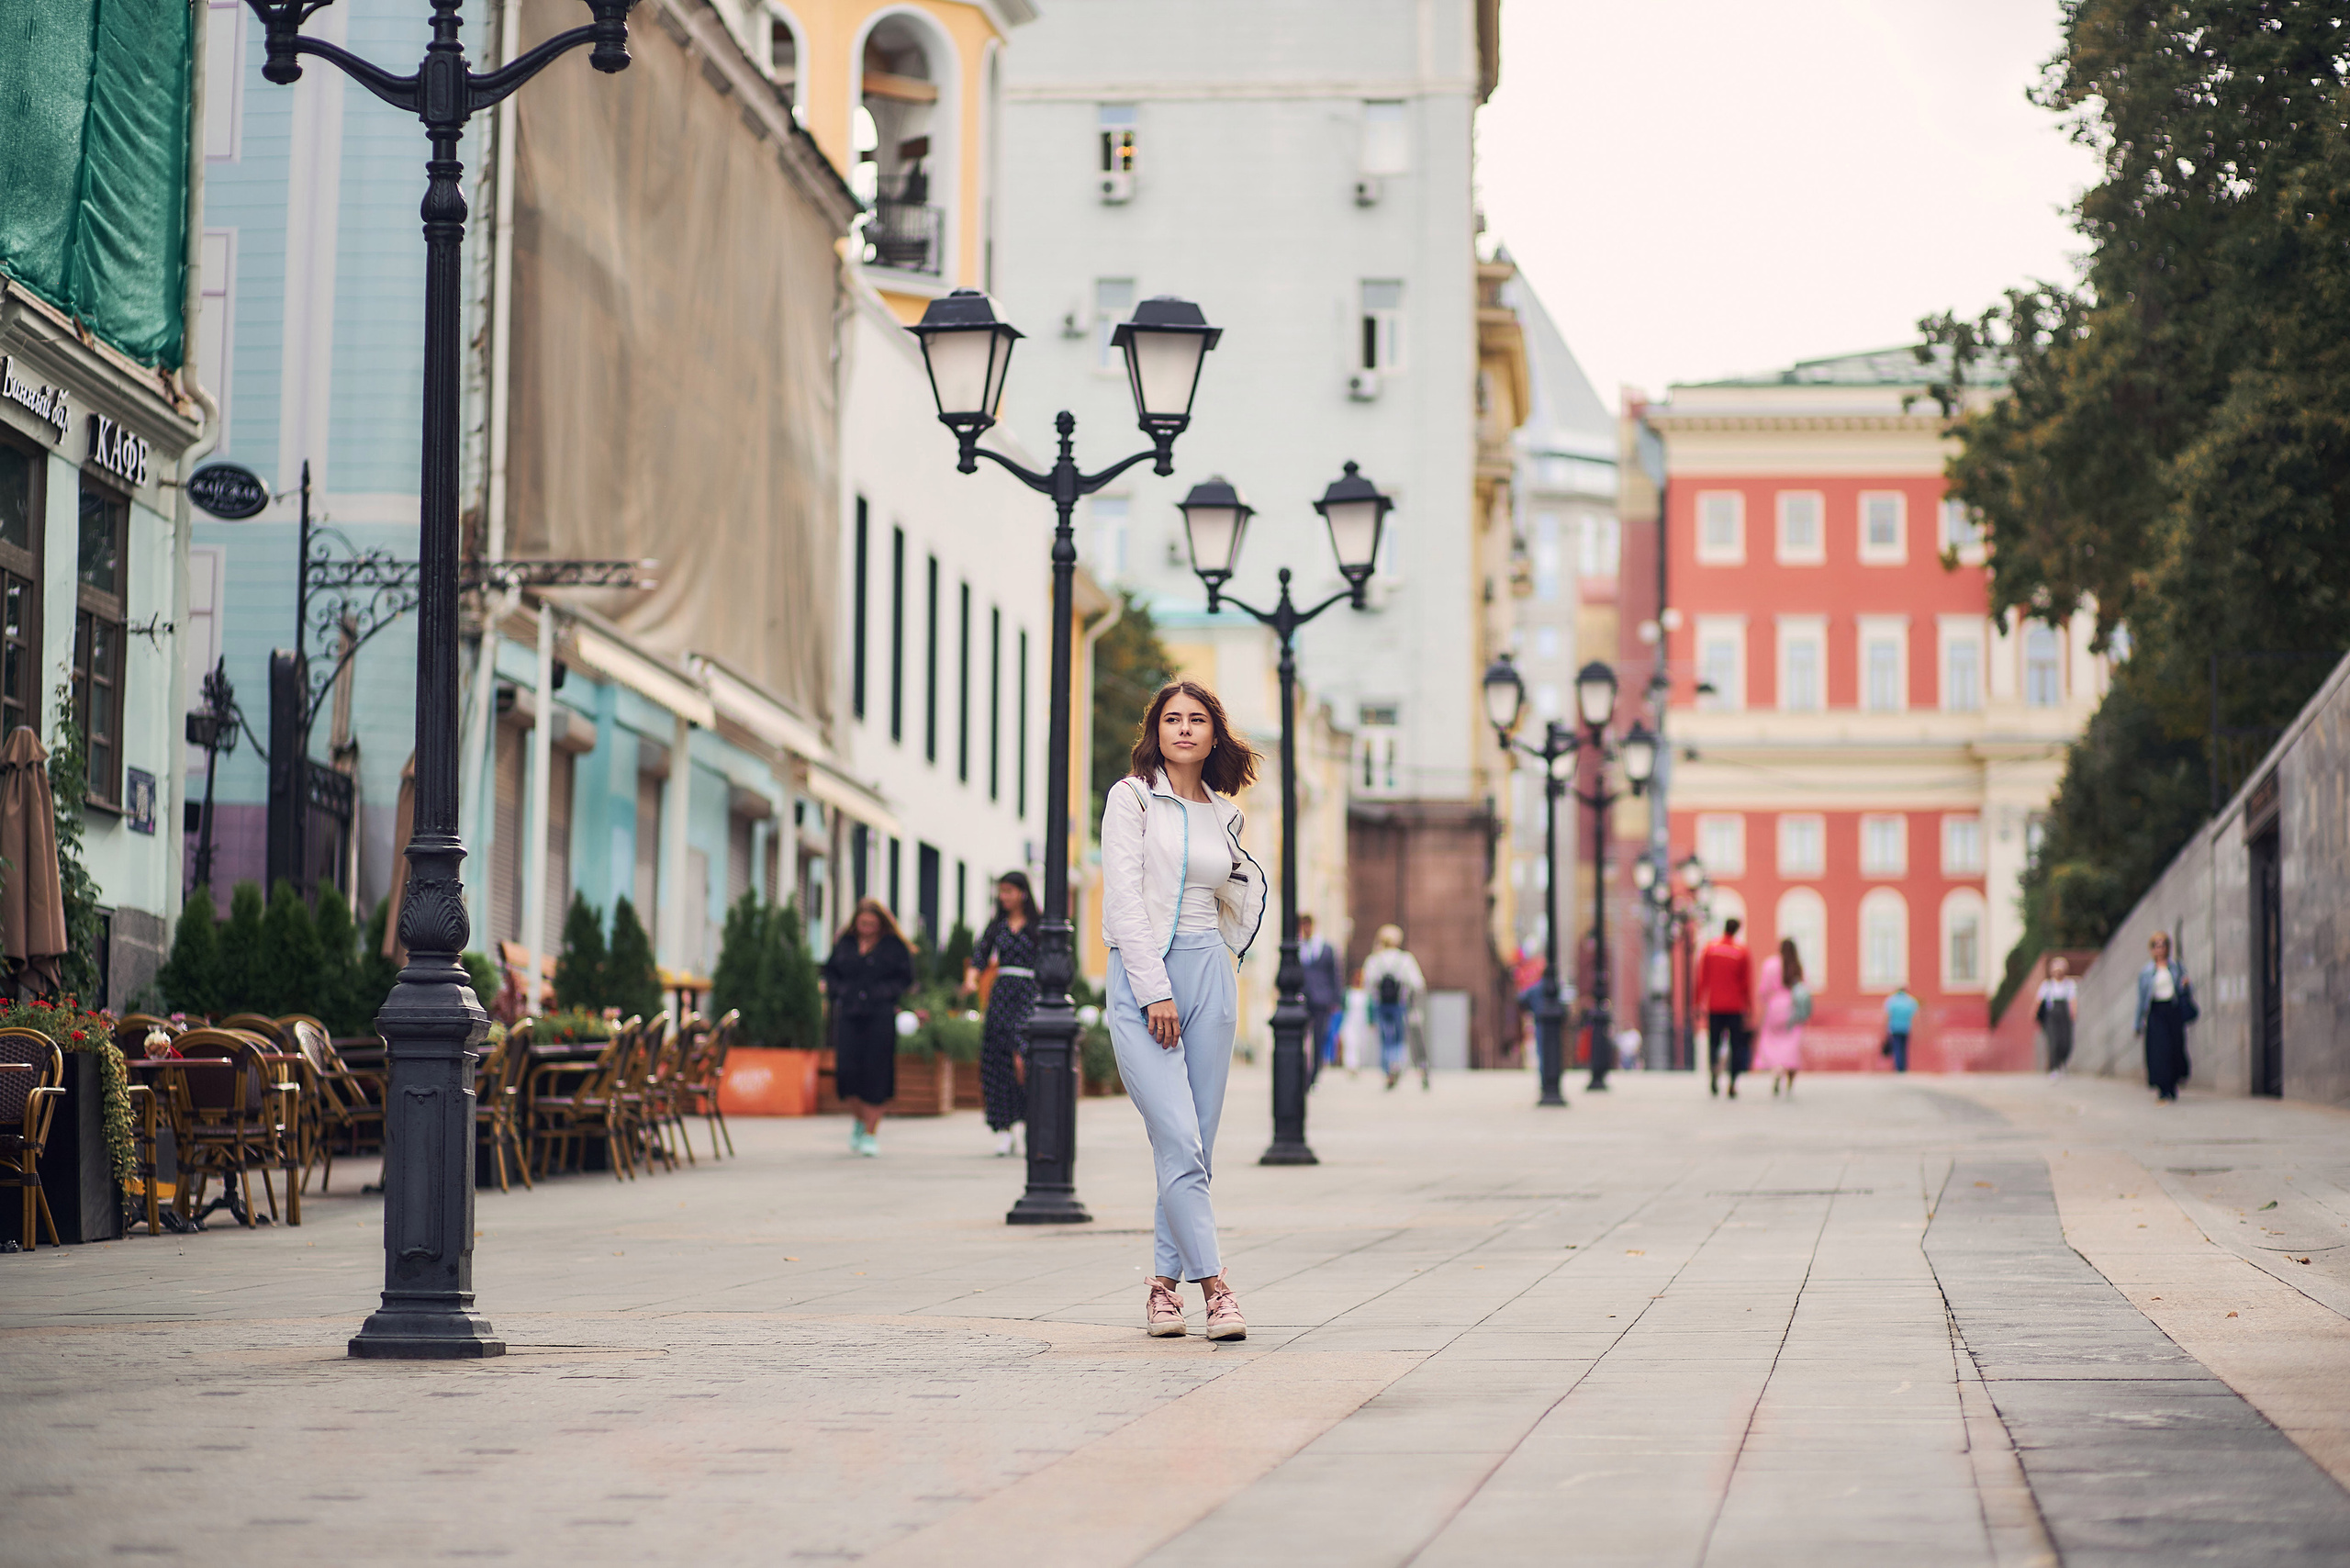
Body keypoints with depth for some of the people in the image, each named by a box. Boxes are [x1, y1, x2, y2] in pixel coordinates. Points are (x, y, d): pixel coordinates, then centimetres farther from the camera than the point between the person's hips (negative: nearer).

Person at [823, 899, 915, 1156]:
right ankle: (859, 1120, 20)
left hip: (880, 1017, -2)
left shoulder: (894, 946, 3)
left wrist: (882, 994, -9)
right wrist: (837, 992, 3)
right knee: (847, 1069, -7)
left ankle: (870, 1134, 4)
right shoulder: (844, 943, 11)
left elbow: (905, 977, 2)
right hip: (848, 1016, 2)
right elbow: (830, 971, 19)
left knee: (875, 1071, -5)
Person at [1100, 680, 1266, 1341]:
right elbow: (1124, 899, -8)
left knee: (1198, 1143, 2)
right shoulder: (1132, 797, 1)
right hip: (1141, 975, -5)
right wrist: (1156, 991, -14)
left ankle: (1165, 1281, 11)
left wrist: (1245, 874, 6)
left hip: (1208, 973, 5)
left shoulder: (1223, 815, 15)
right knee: (1178, 1141, -13)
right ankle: (1213, 1284, -12)